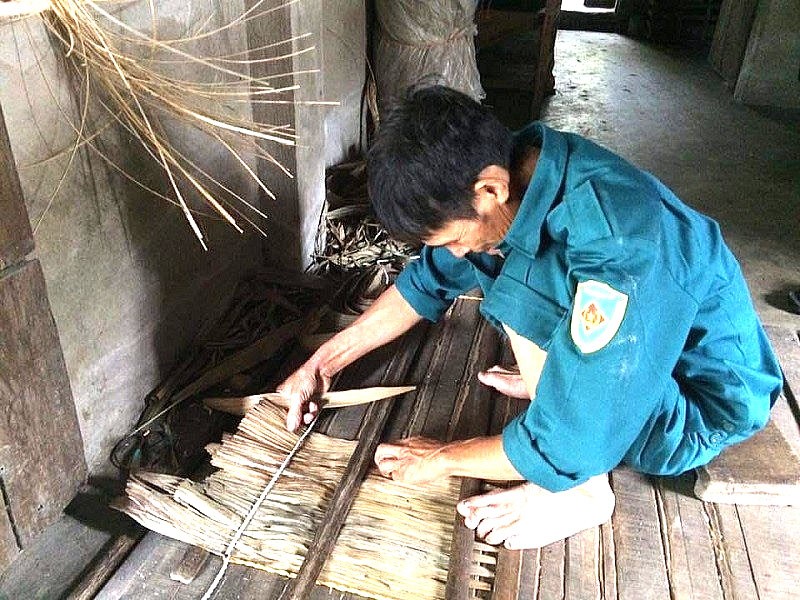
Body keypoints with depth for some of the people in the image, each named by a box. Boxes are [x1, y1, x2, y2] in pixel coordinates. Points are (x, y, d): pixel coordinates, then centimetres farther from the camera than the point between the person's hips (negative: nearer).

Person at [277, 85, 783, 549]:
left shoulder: (621, 244, -39)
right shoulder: (513, 168, -15)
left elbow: (571, 443, -34)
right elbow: (430, 279, -1)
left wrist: (442, 459, -17)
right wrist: (323, 363, -1)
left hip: (705, 400, -7)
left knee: (521, 291, -31)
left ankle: (581, 491, -11)